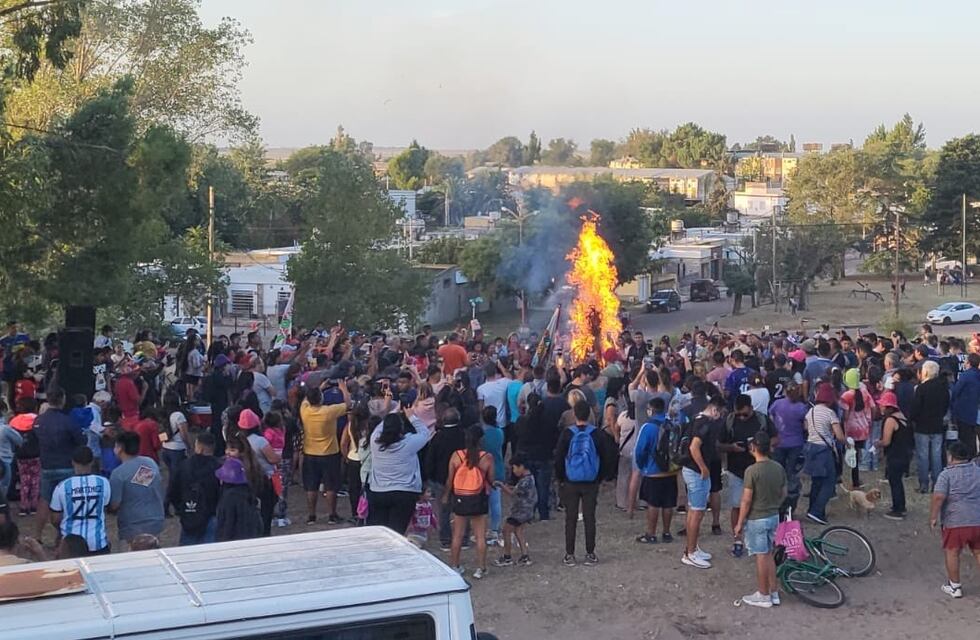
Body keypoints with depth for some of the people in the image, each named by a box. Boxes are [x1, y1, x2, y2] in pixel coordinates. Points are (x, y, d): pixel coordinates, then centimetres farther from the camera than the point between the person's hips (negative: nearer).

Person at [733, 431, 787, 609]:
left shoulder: (752, 471, -21)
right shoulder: (779, 468, -1)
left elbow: (746, 500, -18)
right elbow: (783, 493, 9)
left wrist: (740, 523, -10)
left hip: (756, 519, -6)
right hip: (774, 517, 6)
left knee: (761, 557, 3)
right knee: (769, 555, 17)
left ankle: (763, 596, 12)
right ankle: (774, 592, 24)